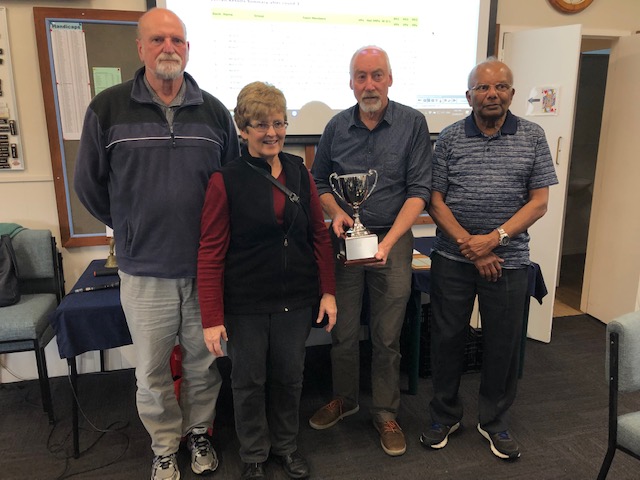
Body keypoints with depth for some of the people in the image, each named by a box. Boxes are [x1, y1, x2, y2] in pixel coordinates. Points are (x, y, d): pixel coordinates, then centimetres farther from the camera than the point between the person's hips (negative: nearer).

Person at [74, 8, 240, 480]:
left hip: (206, 266, 2)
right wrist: (131, 228, 9)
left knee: (205, 362, 15)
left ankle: (199, 432, 40)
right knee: (152, 371, 13)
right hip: (144, 269, -1)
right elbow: (89, 183, 5)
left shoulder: (213, 111, 2)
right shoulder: (107, 108, -4)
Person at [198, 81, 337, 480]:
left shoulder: (299, 171, 0)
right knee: (249, 380, 14)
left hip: (296, 299, 3)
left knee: (290, 376, 18)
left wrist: (328, 291, 2)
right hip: (246, 303, -3)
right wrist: (212, 318, -12)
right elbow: (211, 253, -10)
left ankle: (286, 444, 43)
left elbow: (320, 234, 5)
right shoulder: (225, 181, -11)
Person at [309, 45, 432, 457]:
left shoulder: (413, 123, -5)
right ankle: (345, 398, 35)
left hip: (393, 239, -2)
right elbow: (320, 181, 12)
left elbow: (419, 190, -9)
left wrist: (388, 241, -19)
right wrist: (336, 212, -9)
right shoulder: (337, 126, 3)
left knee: (387, 336, 8)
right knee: (342, 330, 12)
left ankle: (386, 413, 27)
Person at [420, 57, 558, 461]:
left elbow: (539, 202, -2)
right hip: (453, 258, 0)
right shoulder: (449, 138, 1)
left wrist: (494, 238, -15)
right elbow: (435, 200, -3)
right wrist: (469, 245, -12)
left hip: (509, 259, 1)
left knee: (503, 343, 10)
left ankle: (495, 421, 32)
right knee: (447, 337, 9)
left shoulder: (533, 137, 3)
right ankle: (445, 415, 30)